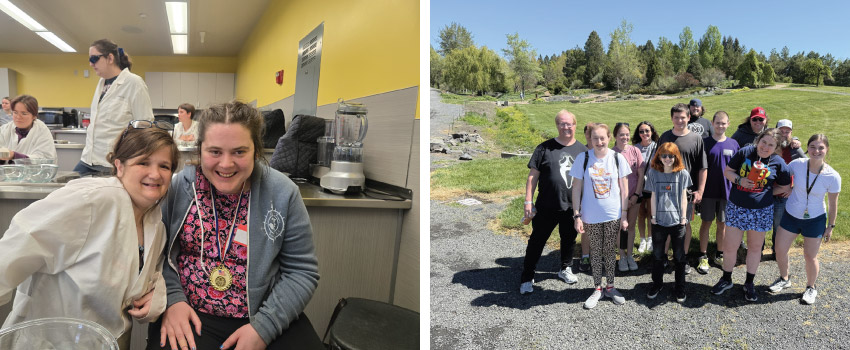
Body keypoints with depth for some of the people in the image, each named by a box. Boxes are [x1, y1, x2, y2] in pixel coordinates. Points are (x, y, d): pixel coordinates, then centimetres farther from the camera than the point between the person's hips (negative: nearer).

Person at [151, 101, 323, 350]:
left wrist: (264, 327, -15)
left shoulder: (282, 193, -7)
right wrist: (171, 299, -15)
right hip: (189, 315, 0)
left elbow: (301, 271, -5)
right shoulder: (178, 187, -3)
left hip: (264, 316, 0)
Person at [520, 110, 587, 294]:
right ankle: (527, 278, 15)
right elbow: (533, 176, -4)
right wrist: (528, 202, -9)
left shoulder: (582, 150, 6)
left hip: (572, 207, 3)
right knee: (537, 241, 3)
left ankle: (565, 269, 41)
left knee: (569, 239, 18)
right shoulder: (545, 148, -4)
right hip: (547, 207, -3)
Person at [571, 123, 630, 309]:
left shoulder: (617, 158, -3)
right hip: (591, 216, -1)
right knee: (596, 251, 10)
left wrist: (624, 215, 0)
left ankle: (610, 286, 27)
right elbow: (576, 189, -4)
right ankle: (598, 288, 23)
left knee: (610, 251, 11)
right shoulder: (583, 158, -7)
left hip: (613, 216, 1)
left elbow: (624, 189, 2)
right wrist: (577, 215, -7)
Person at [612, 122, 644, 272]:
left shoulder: (635, 151, -3)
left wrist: (636, 195, -5)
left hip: (634, 196, 2)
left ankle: (630, 255, 22)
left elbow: (641, 175, 0)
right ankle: (622, 257, 18)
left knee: (631, 226, 11)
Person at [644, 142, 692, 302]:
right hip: (659, 221, 1)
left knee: (679, 256, 9)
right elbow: (653, 196, 2)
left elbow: (683, 197, 1)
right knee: (658, 255, 12)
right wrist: (653, 216, 0)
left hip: (677, 221, -1)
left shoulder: (682, 174, -2)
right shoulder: (653, 173, 0)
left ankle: (680, 287, 23)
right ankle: (657, 283, 28)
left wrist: (683, 217, -1)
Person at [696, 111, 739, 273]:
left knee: (723, 224, 11)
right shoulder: (705, 143, -3)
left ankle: (719, 255, 25)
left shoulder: (733, 144, 4)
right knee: (706, 223, 4)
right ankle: (703, 257, 12)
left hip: (727, 191, 2)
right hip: (708, 191, -2)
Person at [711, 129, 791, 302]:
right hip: (736, 208, 0)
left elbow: (785, 186, 9)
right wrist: (739, 180, -16)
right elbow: (727, 171, 3)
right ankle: (726, 279, 24)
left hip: (761, 211, 0)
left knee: (755, 247, 13)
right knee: (729, 247, 2)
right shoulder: (744, 152, -4)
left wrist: (765, 192, -4)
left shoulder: (778, 162, -3)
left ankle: (749, 283, 31)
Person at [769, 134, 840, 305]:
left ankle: (811, 288, 33)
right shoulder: (797, 164, -16)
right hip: (791, 215, 2)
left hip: (815, 220, -2)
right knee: (780, 250, 7)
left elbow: (833, 204, -4)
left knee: (810, 256, 7)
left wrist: (830, 226, 2)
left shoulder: (833, 176, -17)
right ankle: (784, 279, 34)